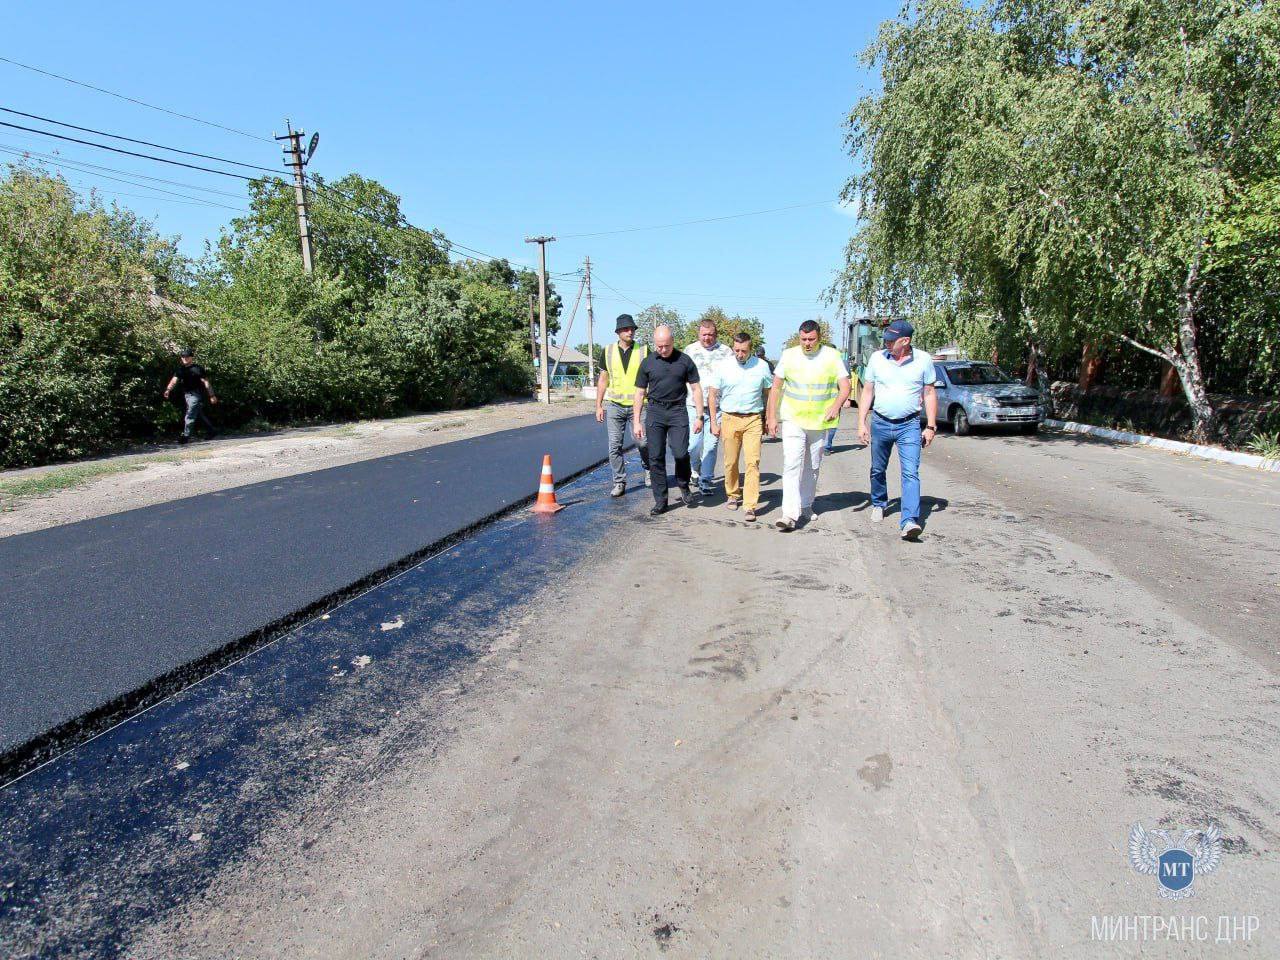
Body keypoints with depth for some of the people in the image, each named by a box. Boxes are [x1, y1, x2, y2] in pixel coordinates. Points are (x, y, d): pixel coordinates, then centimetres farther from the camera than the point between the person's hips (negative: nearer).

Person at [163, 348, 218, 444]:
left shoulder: (197, 368, -9)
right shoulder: (181, 369, 11)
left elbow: (206, 382, -11)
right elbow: (174, 380, 0)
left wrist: (212, 395, -14)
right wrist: (168, 389, -17)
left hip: (196, 395, -7)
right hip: (187, 394, 7)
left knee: (190, 416, -11)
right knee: (200, 415, 15)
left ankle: (186, 436, -8)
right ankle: (211, 431, 27)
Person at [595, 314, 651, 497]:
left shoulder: (644, 350, 1)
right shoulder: (608, 351, 7)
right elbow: (603, 380, 11)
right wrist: (598, 406, 7)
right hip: (615, 406, 2)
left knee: (642, 442, -6)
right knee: (615, 446, 1)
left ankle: (648, 469, 25)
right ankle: (619, 483, 13)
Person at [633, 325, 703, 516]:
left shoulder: (685, 361, 3)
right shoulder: (647, 363, 5)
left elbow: (696, 389, 7)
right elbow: (639, 393, 9)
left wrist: (699, 416, -1)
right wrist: (636, 422, 3)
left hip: (678, 411, -1)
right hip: (655, 411, 1)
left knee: (680, 453, -12)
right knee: (655, 457, -1)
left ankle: (684, 486, 18)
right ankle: (660, 501, 9)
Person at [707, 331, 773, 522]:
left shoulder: (762, 366, 4)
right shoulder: (722, 366, 1)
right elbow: (712, 395, 5)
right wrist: (714, 422, 1)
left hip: (753, 420, -1)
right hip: (729, 419, 1)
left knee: (752, 462, -9)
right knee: (731, 462, 7)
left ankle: (750, 506, -8)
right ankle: (733, 495, 29)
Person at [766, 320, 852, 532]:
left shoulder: (832, 356, 0)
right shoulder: (789, 355, 0)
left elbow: (845, 385, -2)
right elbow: (776, 387, 4)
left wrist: (836, 405, -20)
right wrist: (772, 417, -1)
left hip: (820, 421, 2)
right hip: (792, 419, -2)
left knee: (813, 467, 13)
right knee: (791, 465, -14)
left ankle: (806, 505, 31)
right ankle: (790, 514, -19)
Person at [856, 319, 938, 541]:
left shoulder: (923, 359, -3)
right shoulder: (877, 358, -1)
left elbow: (930, 394, 4)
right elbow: (867, 392, 5)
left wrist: (931, 426, 0)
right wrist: (862, 423, -1)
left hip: (909, 425, -2)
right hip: (880, 423, 2)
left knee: (911, 473, -12)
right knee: (878, 470, 14)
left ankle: (909, 521, -18)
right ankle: (879, 504, 39)